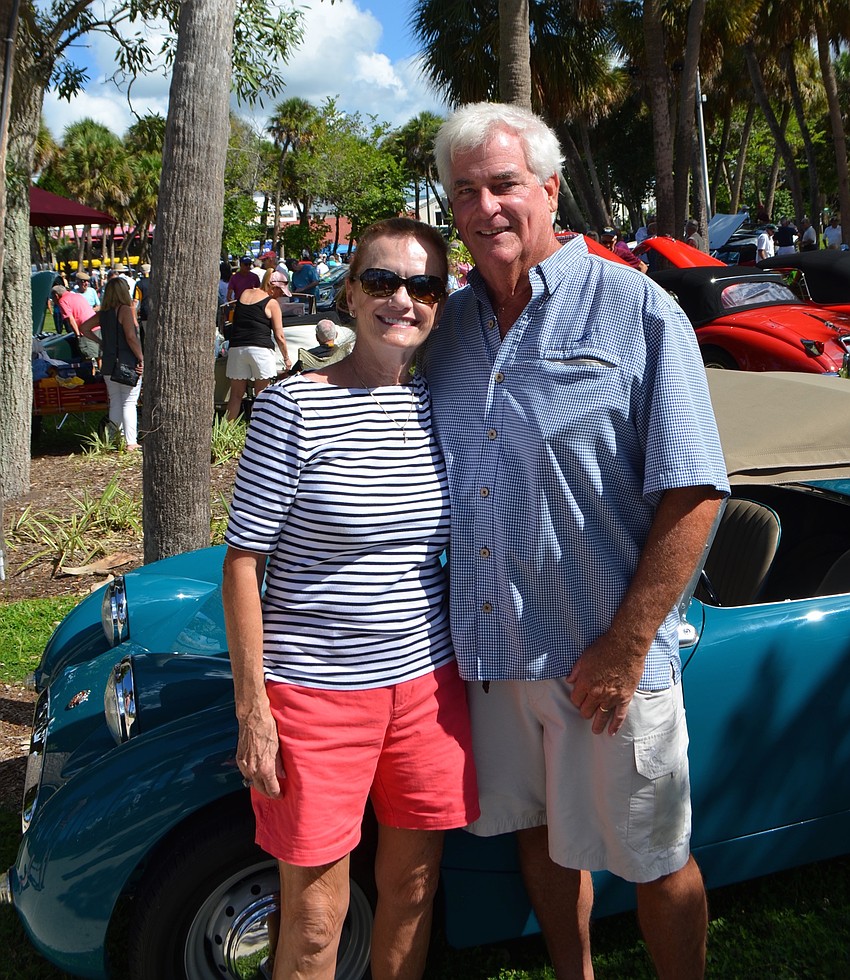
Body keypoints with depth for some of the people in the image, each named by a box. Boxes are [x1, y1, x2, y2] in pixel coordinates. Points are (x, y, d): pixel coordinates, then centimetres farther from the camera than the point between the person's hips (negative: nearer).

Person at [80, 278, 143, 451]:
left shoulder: (103, 313, 10)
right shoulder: (125, 310, -11)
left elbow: (84, 328, 17)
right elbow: (131, 337, -20)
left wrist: (101, 342, 15)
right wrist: (141, 359, -14)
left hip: (108, 364, 6)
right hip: (128, 364, -6)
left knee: (115, 402, 13)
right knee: (129, 403, -2)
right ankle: (131, 442, -3)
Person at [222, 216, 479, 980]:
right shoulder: (294, 407, -11)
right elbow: (243, 562, -10)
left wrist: (469, 663, 10)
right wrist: (252, 708, -11)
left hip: (427, 681, 5)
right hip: (316, 689, -4)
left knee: (412, 890, 19)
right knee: (316, 919, 9)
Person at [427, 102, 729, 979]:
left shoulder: (636, 311, -8)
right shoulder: (448, 325, 7)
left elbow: (692, 493, -12)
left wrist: (625, 650, -17)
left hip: (605, 655, -5)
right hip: (490, 647, 5)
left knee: (653, 863, 11)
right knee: (539, 833, 22)